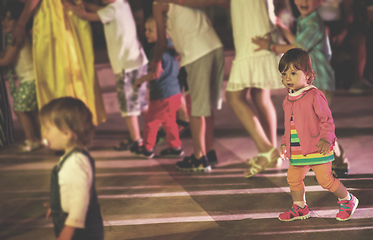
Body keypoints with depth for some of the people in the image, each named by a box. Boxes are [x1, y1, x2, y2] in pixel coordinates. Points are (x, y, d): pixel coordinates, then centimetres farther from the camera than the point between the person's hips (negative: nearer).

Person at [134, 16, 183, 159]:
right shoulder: (171, 46, 7)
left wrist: (141, 80, -9)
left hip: (162, 96, -9)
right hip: (175, 92, 9)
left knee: (150, 120, 6)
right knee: (169, 121, 19)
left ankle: (147, 148, 15)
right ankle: (175, 147, 22)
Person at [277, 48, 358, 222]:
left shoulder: (314, 95, -12)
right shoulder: (288, 101, 11)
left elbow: (327, 119, -12)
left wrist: (325, 139, -21)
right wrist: (285, 143, 20)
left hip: (316, 149, -7)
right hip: (297, 152, 7)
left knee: (325, 179, -6)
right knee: (293, 178, 8)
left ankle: (347, 200, 16)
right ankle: (299, 207, 27)